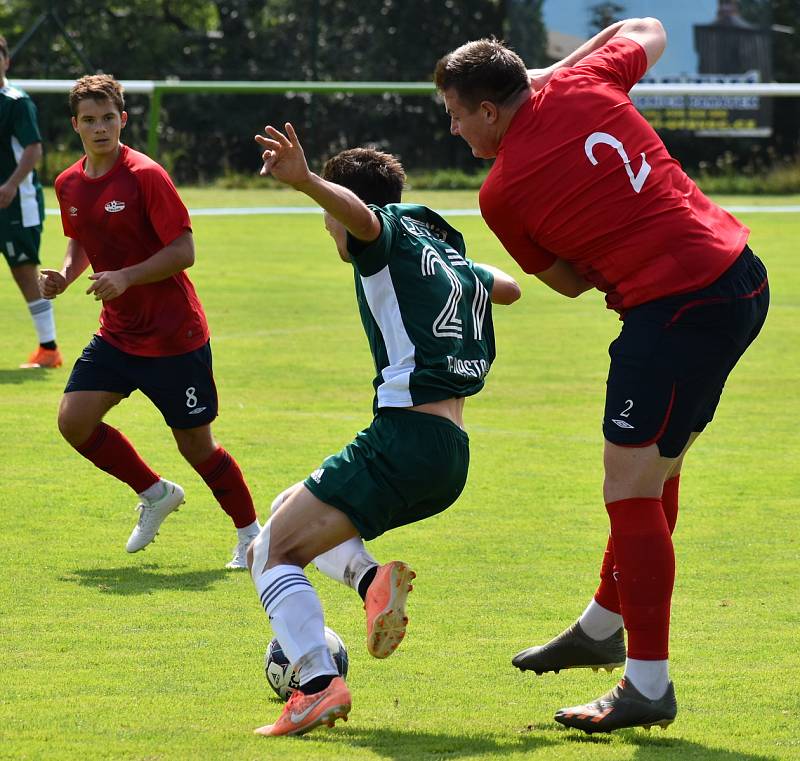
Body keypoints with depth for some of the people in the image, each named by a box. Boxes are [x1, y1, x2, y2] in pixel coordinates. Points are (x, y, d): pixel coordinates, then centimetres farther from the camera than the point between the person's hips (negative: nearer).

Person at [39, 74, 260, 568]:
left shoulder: (145, 176, -16)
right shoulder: (69, 185, 5)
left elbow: (184, 251, -16)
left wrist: (126, 277, -26)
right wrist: (64, 276, 1)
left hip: (174, 335, -6)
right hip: (118, 333, 6)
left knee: (195, 444, -2)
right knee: (74, 420, -7)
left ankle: (251, 533, 18)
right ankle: (156, 494, 15)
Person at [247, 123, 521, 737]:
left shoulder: (391, 233, 0)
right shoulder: (447, 249, 23)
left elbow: (358, 212, -27)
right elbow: (507, 288, 44)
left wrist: (306, 181, -46)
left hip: (405, 438, -9)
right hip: (452, 455, 9)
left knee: (273, 551, -4)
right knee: (288, 512, 26)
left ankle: (319, 685, -22)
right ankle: (370, 577, 0)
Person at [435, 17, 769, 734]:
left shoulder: (501, 194, -7)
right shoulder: (584, 84, 5)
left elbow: (571, 282, 6)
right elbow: (649, 31, 27)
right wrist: (552, 71, 29)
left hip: (677, 312, -9)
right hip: (742, 277, 9)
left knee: (632, 488, -4)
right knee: (657, 468, 20)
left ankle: (649, 687, -1)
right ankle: (604, 627, 36)